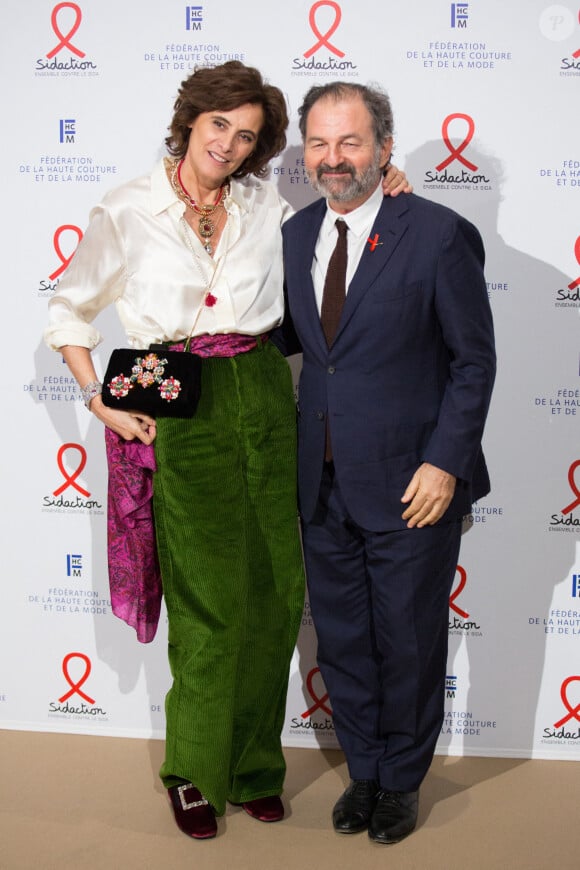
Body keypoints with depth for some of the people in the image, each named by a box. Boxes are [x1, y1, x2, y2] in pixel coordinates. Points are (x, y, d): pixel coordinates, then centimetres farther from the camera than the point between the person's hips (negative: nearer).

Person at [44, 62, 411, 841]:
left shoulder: (267, 208, 8)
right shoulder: (129, 213, -1)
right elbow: (69, 312, 7)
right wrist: (100, 402, -2)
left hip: (263, 401, 4)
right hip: (181, 412, -3)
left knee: (275, 589, 8)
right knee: (212, 596, 0)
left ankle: (254, 763, 28)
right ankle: (195, 770, 23)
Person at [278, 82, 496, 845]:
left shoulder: (439, 235, -12)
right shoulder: (297, 233, 6)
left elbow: (474, 360, -10)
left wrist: (445, 462, -15)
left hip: (409, 485, -5)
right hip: (323, 484, 5)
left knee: (408, 645, 12)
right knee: (341, 641, 17)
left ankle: (401, 781, 35)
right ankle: (363, 771, 40)